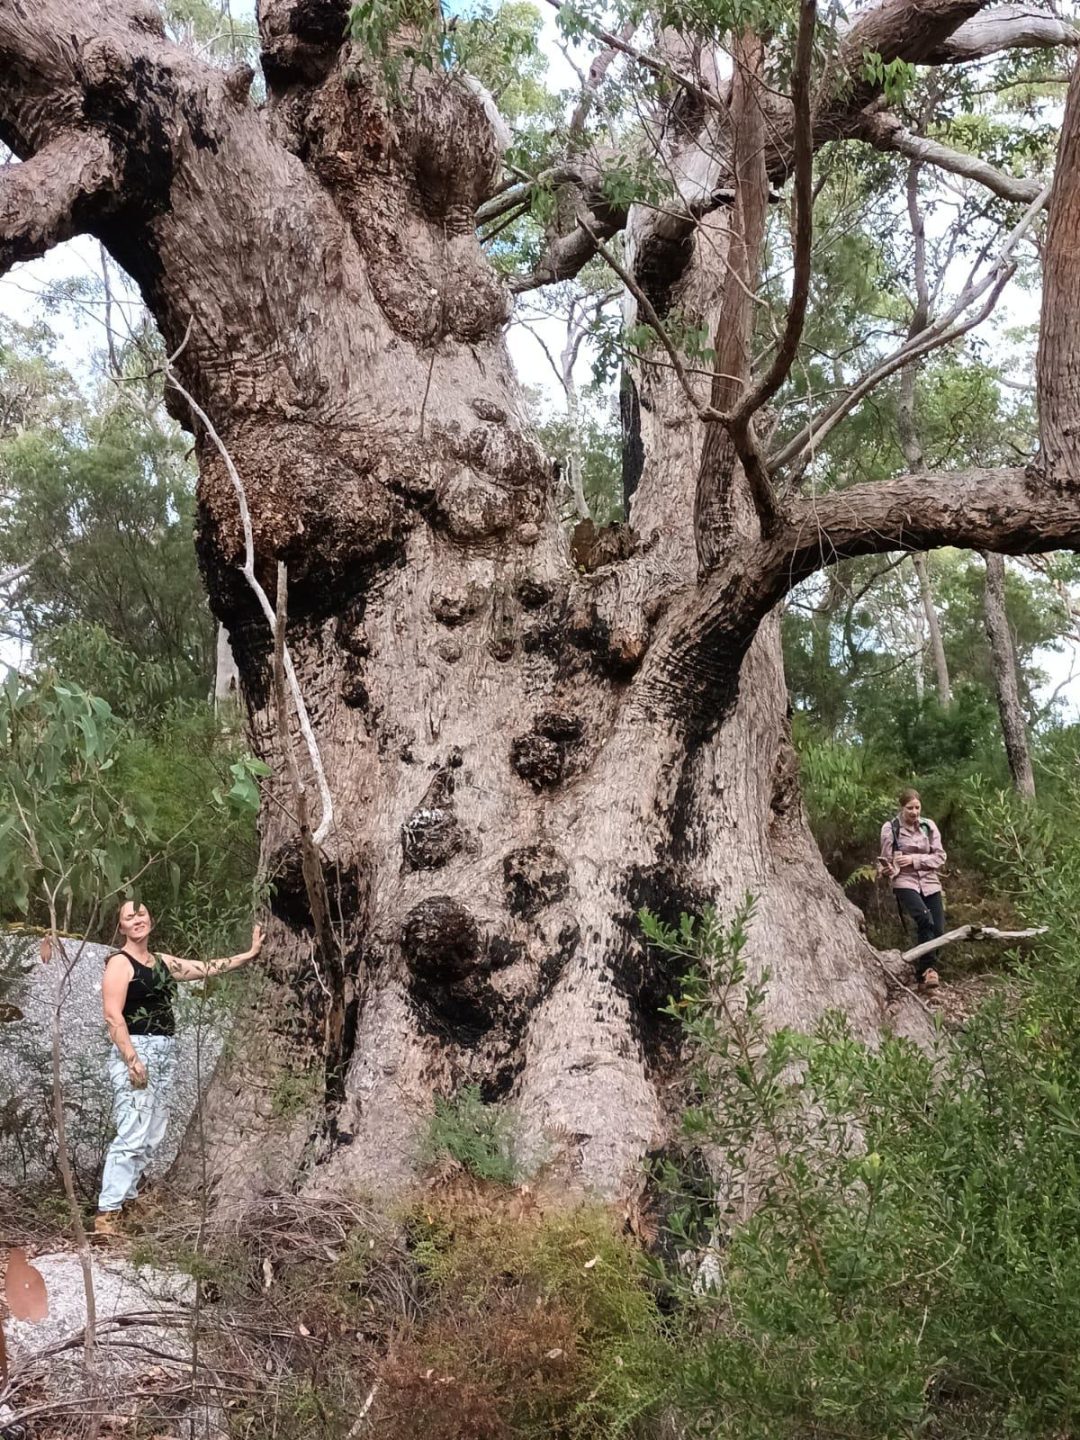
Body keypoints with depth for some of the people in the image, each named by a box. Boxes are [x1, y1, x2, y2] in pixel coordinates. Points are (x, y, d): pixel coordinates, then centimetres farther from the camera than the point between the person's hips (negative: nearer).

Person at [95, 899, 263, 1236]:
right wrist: (132, 1060, -21)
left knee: (152, 1136, 8)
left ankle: (123, 1199, 17)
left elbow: (207, 968, 22)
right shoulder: (120, 962, -5)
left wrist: (250, 954, 21)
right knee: (132, 1135, -14)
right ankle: (106, 1212, -11)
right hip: (135, 1050, -8)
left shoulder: (163, 962, 16)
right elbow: (113, 1016, -13)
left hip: (163, 1053, 8)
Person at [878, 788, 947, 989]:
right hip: (905, 882, -4)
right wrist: (887, 869, -22)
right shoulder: (890, 828, -2)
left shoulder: (928, 826, 5)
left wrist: (914, 859, -11)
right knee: (925, 920, -28)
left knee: (938, 931, -2)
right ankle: (927, 969, -18)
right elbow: (887, 860, 1)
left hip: (930, 883, 4)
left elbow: (939, 856, 2)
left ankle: (921, 972, 18)